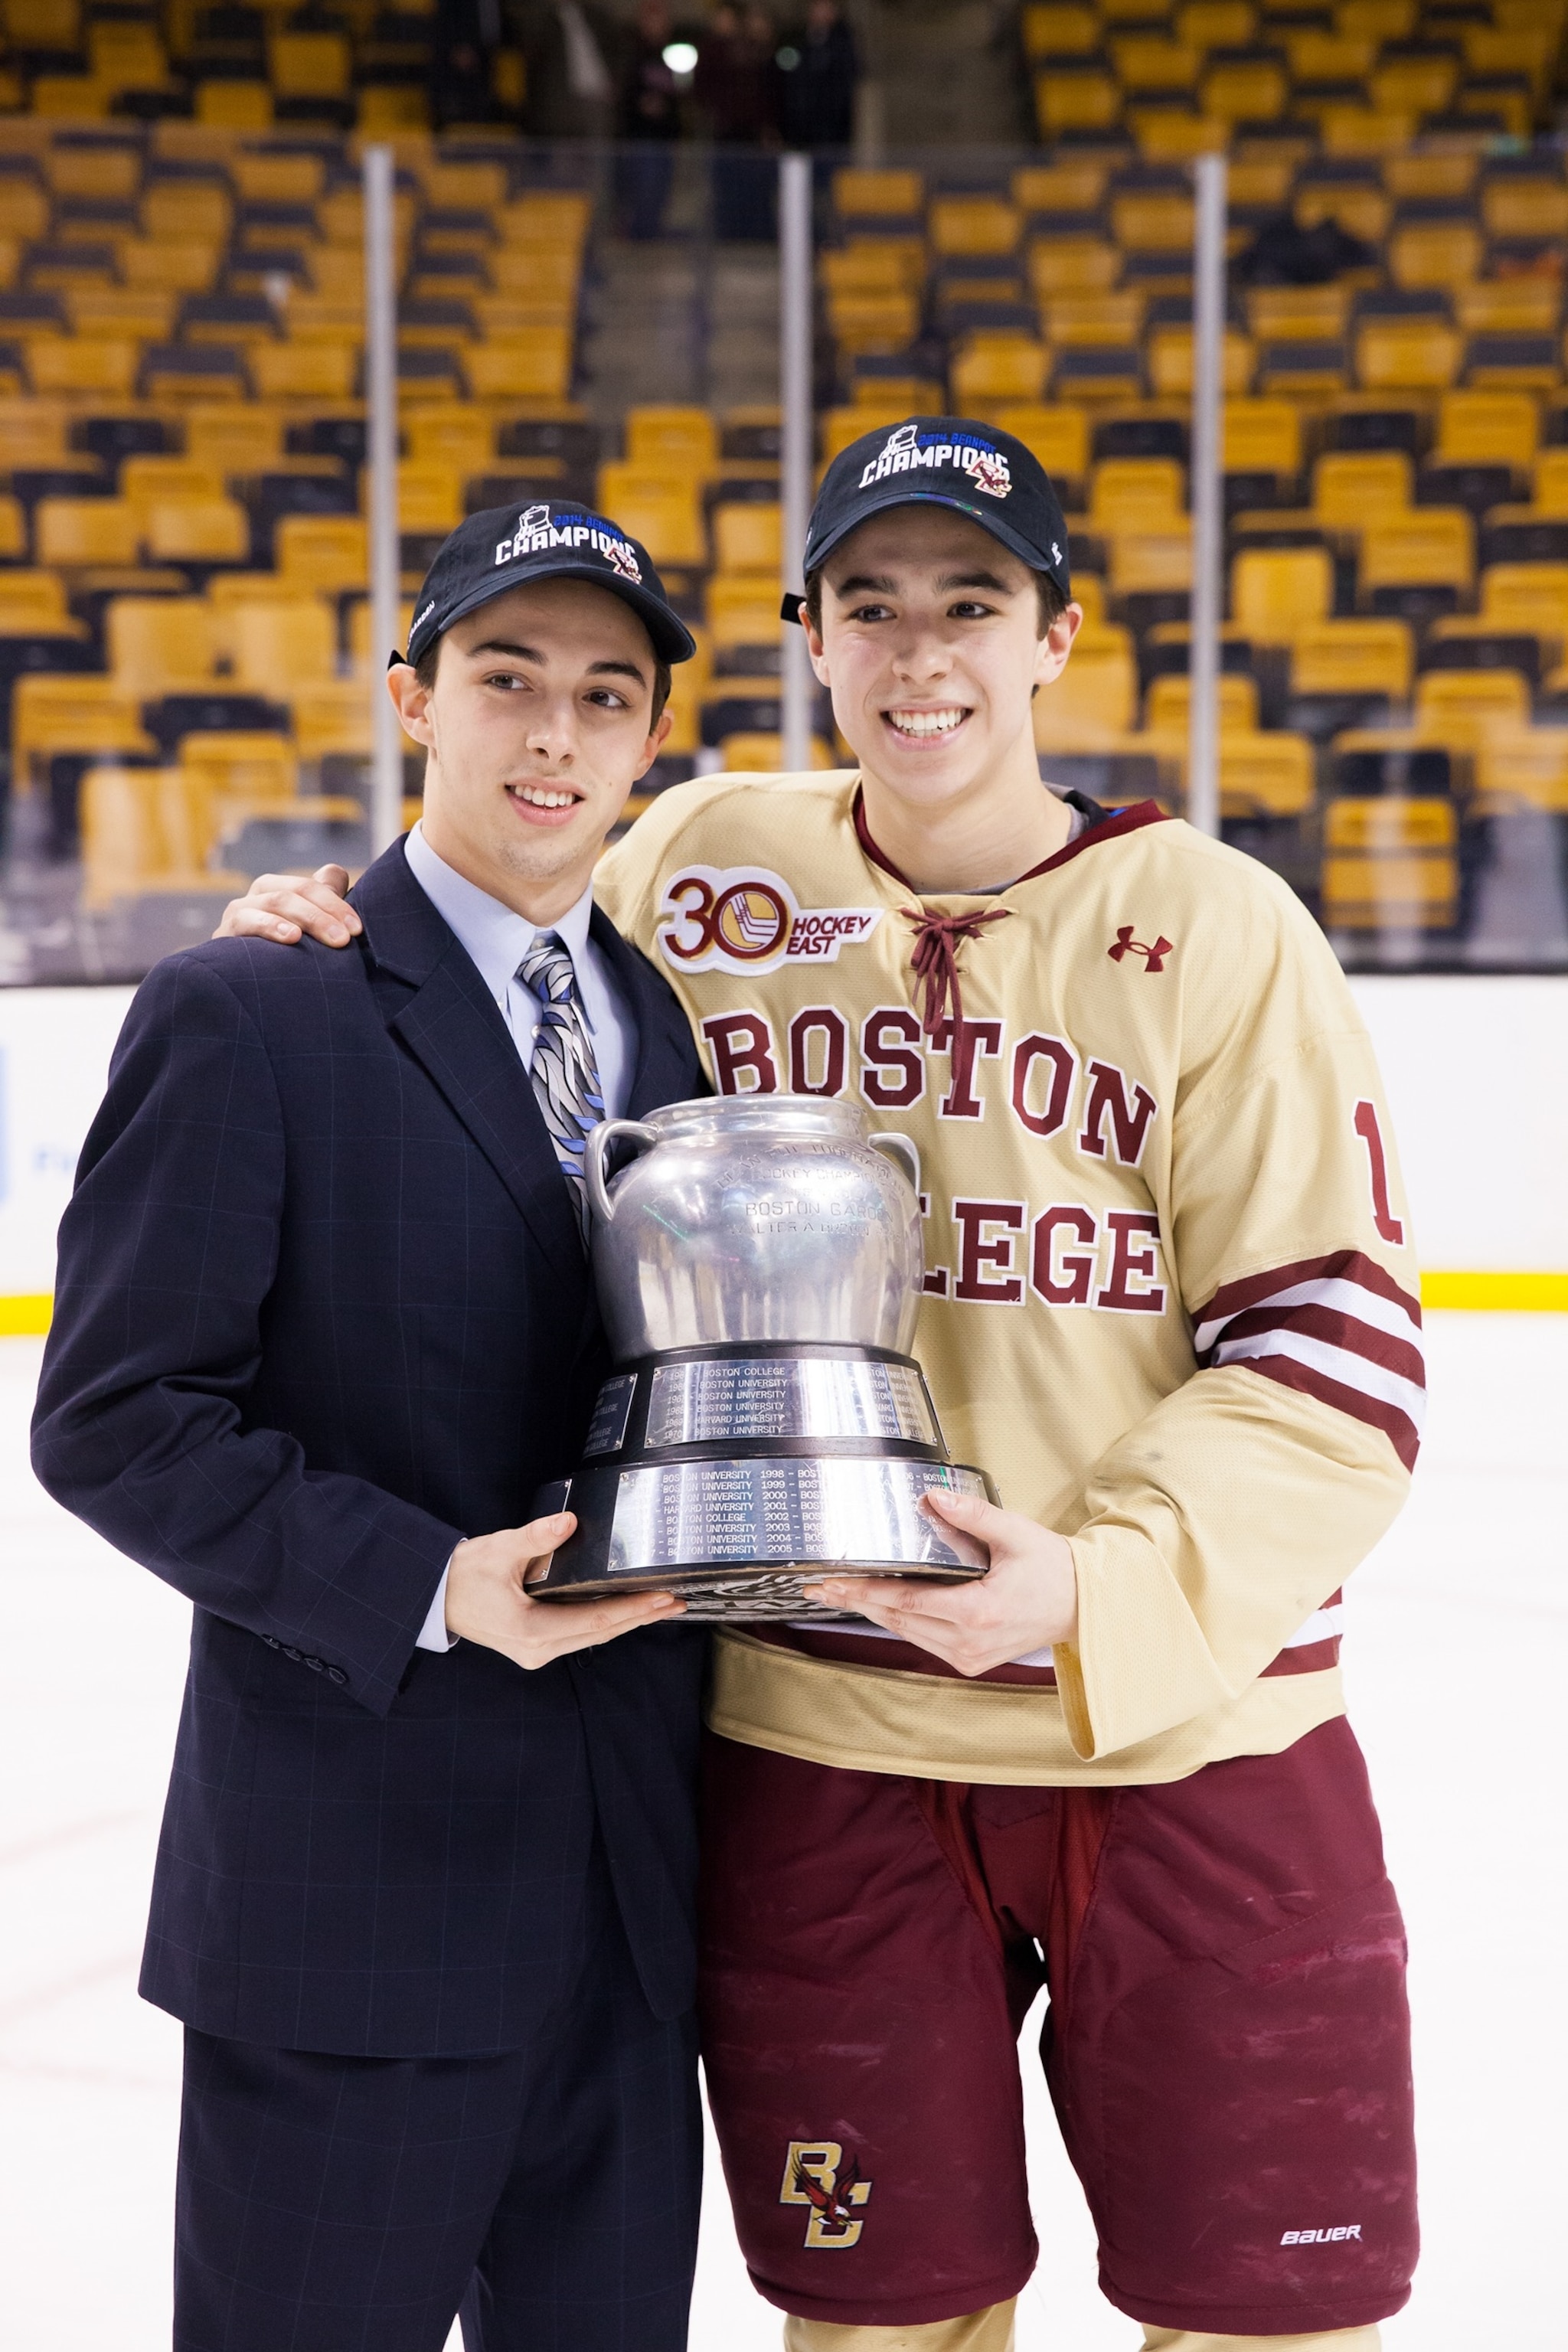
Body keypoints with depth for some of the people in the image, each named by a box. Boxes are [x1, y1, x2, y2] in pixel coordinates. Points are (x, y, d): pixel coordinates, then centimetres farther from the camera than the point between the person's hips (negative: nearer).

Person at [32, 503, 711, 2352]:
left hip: (636, 1899, 6)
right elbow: (113, 1422, -10)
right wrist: (428, 1588, -19)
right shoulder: (246, 1018, -6)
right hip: (355, 1895, -5)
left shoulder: (680, 1026, 12)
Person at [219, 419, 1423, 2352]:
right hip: (813, 1741, 2)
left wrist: (1099, 1584, -21)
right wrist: (339, 943, 2)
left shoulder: (1212, 924, -4)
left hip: (1182, 1737, -1)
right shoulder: (699, 868, 3)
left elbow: (1337, 1345, -7)